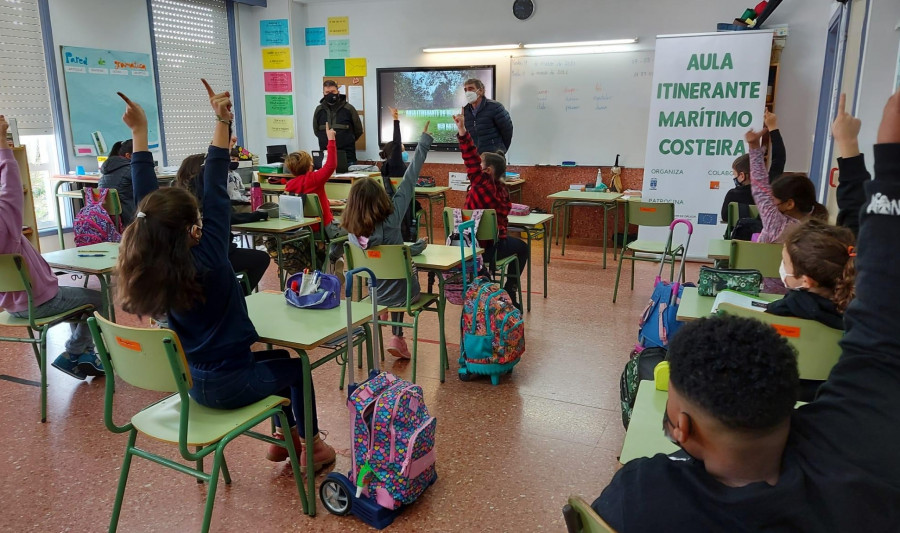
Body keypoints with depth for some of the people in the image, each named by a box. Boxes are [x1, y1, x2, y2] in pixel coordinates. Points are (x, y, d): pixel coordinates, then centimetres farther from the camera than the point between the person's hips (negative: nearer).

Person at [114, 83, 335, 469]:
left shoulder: (147, 267, -10)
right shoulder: (207, 260, -27)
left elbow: (147, 200, -4)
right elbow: (216, 192, -26)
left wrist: (139, 131, -1)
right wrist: (222, 123, -25)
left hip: (191, 380, 7)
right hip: (229, 384, -7)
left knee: (276, 356, 27)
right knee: (296, 364, 21)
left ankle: (284, 435, 37)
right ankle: (311, 442, 35)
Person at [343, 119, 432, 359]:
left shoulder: (353, 231, -14)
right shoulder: (390, 220, -28)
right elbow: (408, 182, -24)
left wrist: (410, 248, 10)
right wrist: (424, 140, -18)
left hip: (375, 294, 4)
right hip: (402, 292, -4)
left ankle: (397, 338, 37)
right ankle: (397, 337, 34)